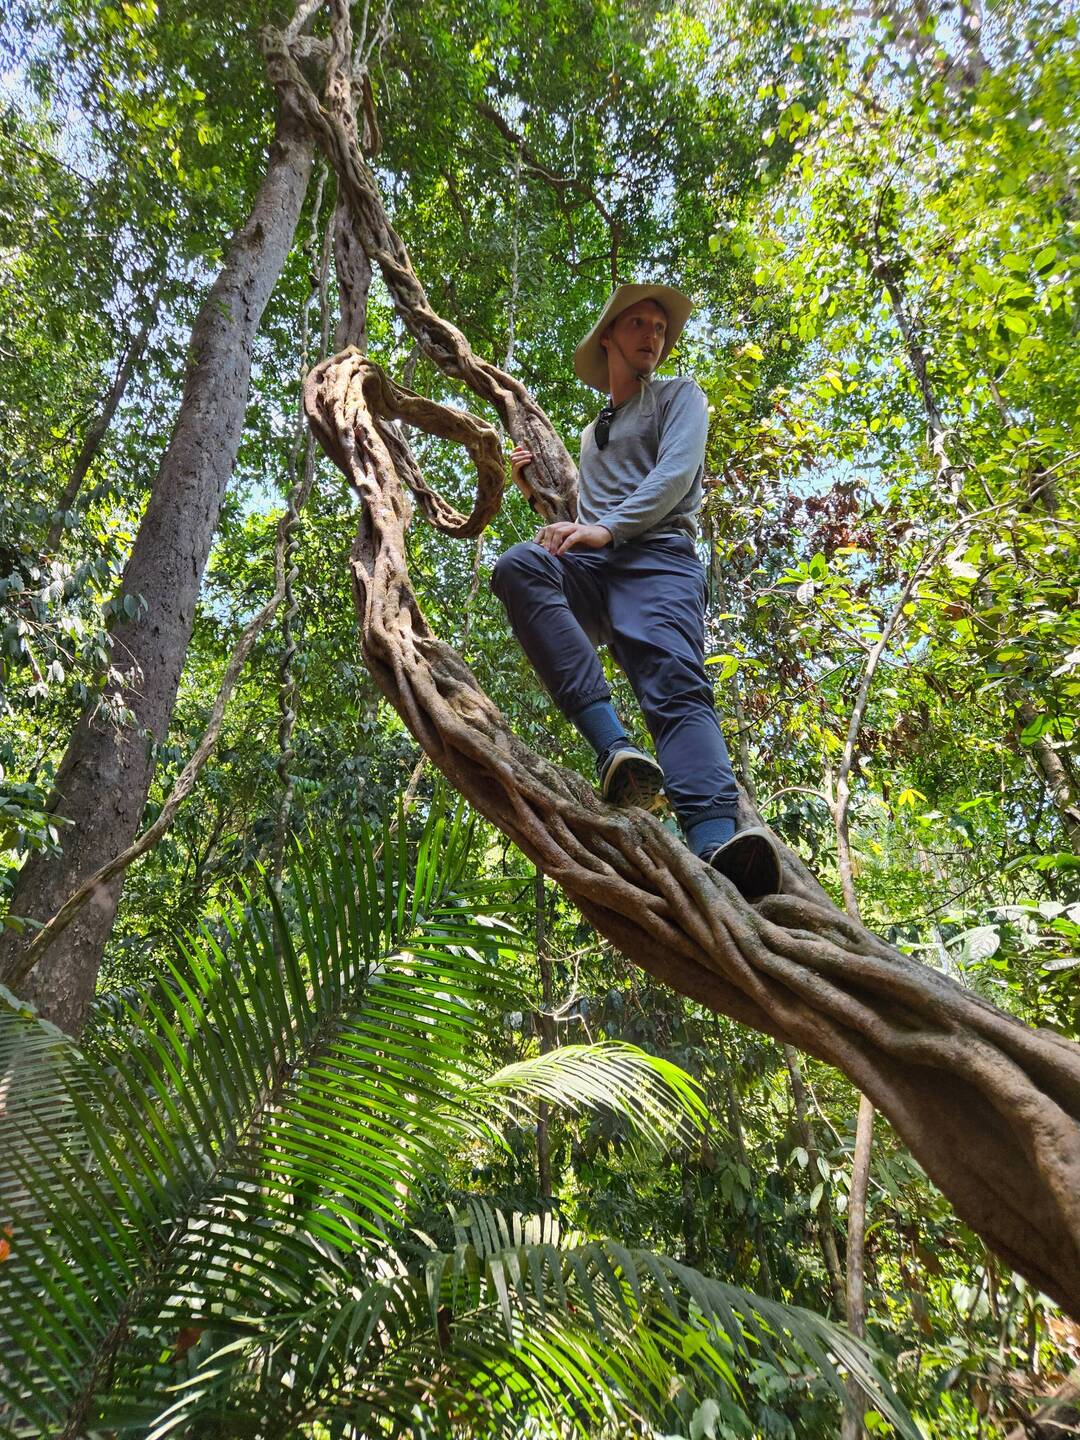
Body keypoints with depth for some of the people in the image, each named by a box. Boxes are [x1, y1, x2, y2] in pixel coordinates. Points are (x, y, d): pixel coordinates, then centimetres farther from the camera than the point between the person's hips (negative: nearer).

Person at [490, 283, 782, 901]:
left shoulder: (680, 395, 22)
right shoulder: (593, 432, 38)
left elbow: (676, 471, 1)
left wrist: (608, 528, -13)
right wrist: (539, 490, 25)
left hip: (658, 557, -4)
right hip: (591, 568, 4)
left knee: (677, 686, -31)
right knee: (518, 565, -32)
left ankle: (715, 841, -54)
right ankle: (612, 745, -44)